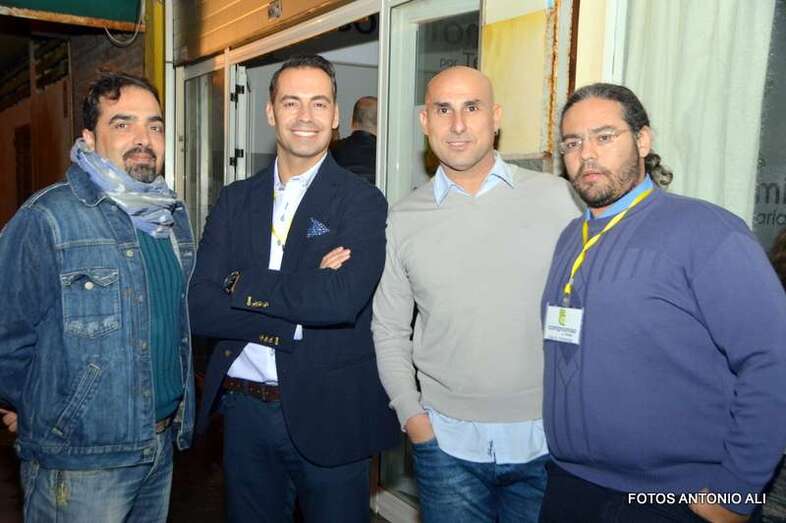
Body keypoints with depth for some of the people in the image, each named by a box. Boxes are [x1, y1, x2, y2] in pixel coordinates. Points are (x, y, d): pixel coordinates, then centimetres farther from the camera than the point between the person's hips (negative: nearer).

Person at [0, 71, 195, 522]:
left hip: (163, 446, 7)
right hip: (80, 463, -6)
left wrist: (178, 413, 12)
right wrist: (46, 415, -1)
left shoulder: (174, 214, 5)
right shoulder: (46, 219, -17)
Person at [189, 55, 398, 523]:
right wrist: (295, 319, -18)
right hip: (245, 410, 4)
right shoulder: (237, 200, 4)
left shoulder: (362, 201, -8)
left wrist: (242, 284, -13)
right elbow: (201, 307, -6)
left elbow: (340, 300, -24)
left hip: (328, 415, -3)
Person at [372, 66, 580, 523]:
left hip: (548, 437, 0)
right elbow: (390, 331, 7)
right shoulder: (403, 220, 1)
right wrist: (411, 414, -1)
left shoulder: (557, 198, -5)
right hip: (447, 439, 1)